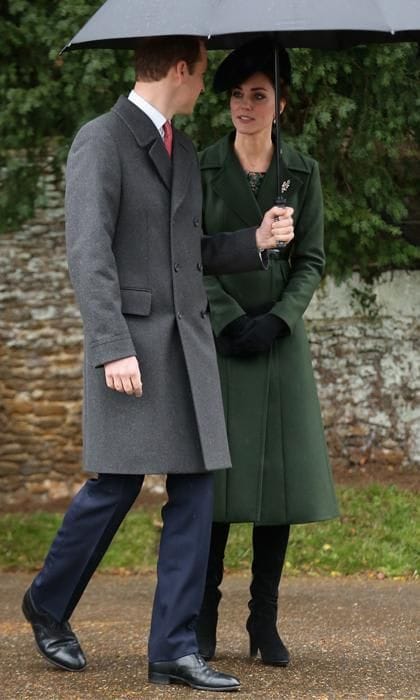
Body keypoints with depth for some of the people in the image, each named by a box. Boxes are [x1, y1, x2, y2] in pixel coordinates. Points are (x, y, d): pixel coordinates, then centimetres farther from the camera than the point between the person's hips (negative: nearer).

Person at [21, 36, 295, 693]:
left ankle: (174, 649, 1)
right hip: (130, 338, -7)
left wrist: (257, 240, 7)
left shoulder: (183, 151, 18)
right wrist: (113, 349, -24)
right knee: (117, 485, -6)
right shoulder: (99, 141, -8)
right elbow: (89, 253, -16)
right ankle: (49, 602, 19)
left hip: (189, 337, 7)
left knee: (195, 490, -1)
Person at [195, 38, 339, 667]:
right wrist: (231, 321, -13)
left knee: (281, 475, -1)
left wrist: (276, 320, -11)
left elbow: (311, 261, 4)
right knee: (217, 475, -5)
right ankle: (204, 616, 2)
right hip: (216, 338, -2)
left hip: (279, 339, 2)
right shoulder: (202, 168, 1)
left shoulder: (301, 172, 6)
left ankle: (265, 621, 5)